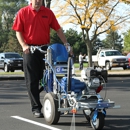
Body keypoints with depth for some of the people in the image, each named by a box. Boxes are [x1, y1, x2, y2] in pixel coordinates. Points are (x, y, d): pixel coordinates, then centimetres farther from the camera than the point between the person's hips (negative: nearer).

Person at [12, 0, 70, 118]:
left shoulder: (48, 13, 5)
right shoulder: (23, 12, 0)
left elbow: (58, 29, 7)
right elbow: (18, 31, 0)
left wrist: (66, 43, -1)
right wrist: (24, 45, -15)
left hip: (45, 49, 2)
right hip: (30, 50, -2)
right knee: (32, 80, -2)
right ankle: (36, 108, 4)